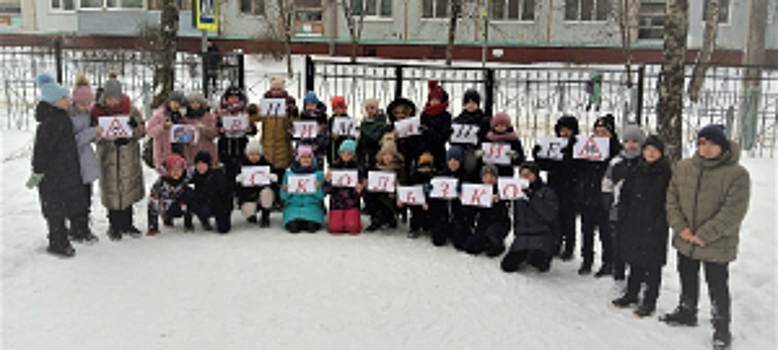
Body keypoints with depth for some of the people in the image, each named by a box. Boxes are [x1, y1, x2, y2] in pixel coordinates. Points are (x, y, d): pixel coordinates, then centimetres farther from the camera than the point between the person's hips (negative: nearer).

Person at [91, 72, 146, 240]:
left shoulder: (130, 109, -2)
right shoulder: (97, 111, -3)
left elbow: (142, 129, 2)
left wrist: (134, 129, -21)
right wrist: (110, 139, -18)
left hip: (129, 157, 1)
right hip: (108, 157, -1)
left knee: (129, 189, 9)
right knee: (112, 191, 3)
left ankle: (127, 224, 24)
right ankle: (114, 226, 19)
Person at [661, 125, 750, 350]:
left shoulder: (737, 174, -14)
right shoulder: (683, 168, 0)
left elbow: (732, 212, -18)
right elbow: (672, 198, 2)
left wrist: (703, 236, -20)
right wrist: (681, 228, -11)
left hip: (717, 245, -5)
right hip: (685, 241, 5)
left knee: (718, 287, 6)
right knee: (687, 280, 23)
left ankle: (721, 327, 24)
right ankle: (686, 312, 45)